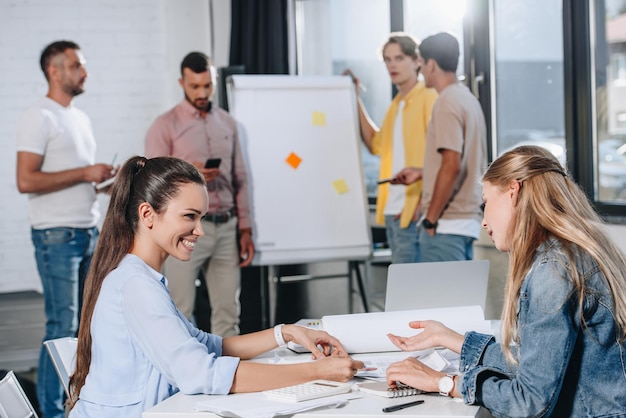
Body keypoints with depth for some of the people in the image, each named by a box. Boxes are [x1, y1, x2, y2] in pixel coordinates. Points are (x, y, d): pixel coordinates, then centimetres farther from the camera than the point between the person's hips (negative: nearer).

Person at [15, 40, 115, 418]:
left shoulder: (81, 118, 18)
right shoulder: (39, 118, -10)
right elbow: (26, 181, -19)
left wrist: (103, 180, 5)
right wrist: (85, 173, -17)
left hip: (89, 232, 8)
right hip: (58, 235, -8)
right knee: (63, 327, -6)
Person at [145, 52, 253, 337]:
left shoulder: (227, 123, 13)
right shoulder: (165, 126, 0)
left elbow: (240, 180, 14)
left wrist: (245, 229, 10)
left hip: (226, 228, 4)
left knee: (228, 313, 6)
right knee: (179, 313, -4)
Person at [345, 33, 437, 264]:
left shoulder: (429, 98, -8)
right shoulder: (396, 104, 18)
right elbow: (376, 145, 22)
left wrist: (422, 203, -19)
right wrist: (355, 101, 18)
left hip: (414, 212, -9)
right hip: (392, 210, 9)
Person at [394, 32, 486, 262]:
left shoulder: (448, 102, -14)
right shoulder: (469, 100, 16)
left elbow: (452, 165, -22)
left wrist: (431, 219, -17)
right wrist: (422, 173, 24)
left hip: (446, 225, -10)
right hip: (467, 221, 10)